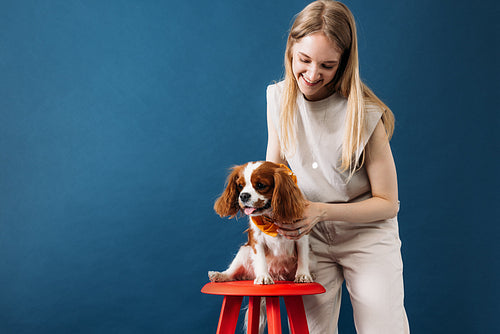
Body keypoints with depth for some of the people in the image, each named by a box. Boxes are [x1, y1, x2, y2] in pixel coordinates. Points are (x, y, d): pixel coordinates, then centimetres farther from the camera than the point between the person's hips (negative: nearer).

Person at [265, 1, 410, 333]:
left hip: (367, 234, -3)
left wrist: (321, 211, -22)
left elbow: (387, 203, -11)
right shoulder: (279, 98, -4)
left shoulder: (365, 115, -17)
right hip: (310, 237, 3)